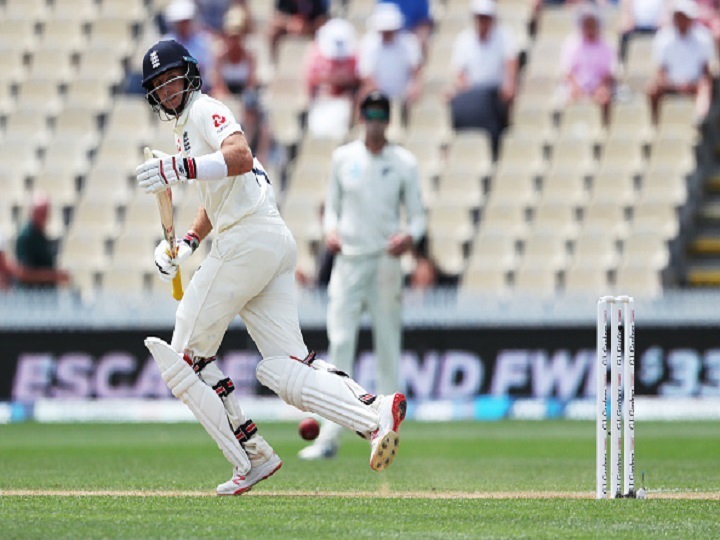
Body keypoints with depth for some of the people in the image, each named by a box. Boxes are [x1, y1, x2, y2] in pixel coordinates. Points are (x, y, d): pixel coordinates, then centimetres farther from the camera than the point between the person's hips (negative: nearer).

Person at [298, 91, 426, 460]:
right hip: (348, 260, 1)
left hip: (386, 261, -1)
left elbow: (417, 215, 4)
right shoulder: (343, 158, 9)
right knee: (339, 344, -7)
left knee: (388, 346, 1)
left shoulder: (404, 163, 3)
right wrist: (330, 231, -7)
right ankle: (329, 437, -10)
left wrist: (409, 236, -19)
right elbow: (332, 205, 14)